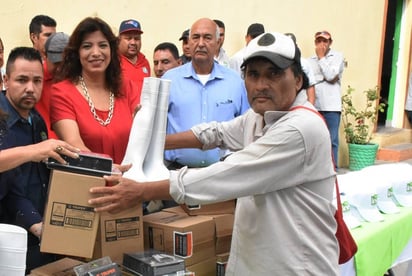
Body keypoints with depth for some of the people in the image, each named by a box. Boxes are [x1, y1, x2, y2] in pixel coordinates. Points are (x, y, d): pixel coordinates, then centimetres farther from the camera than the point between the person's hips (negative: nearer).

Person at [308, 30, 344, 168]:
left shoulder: (337, 56, 4)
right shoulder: (310, 60, 13)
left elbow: (330, 76, -10)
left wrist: (321, 57, -3)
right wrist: (322, 77, -7)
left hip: (331, 106, -3)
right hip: (313, 106, 3)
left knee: (332, 141, -3)